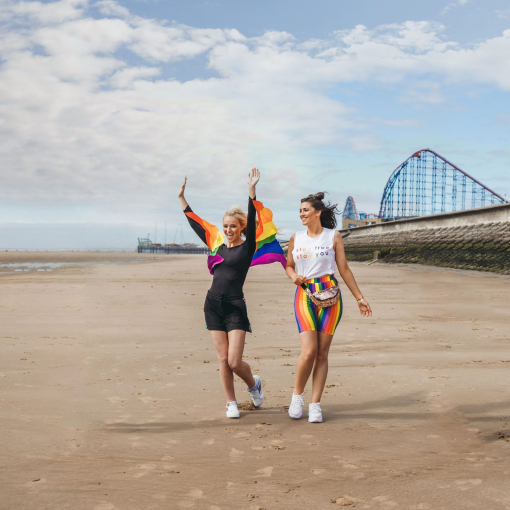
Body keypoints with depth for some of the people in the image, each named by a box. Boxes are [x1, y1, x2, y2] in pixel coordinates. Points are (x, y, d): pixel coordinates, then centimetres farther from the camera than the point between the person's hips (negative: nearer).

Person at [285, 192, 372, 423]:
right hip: (304, 295, 1)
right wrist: (294, 276, 0)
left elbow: (344, 269, 9)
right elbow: (289, 266, 23)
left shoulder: (333, 236, 6)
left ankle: (315, 404, 5)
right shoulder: (296, 238, 11)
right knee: (309, 351, -14)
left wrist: (359, 298, 8)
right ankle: (297, 395, 9)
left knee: (322, 353, -2)